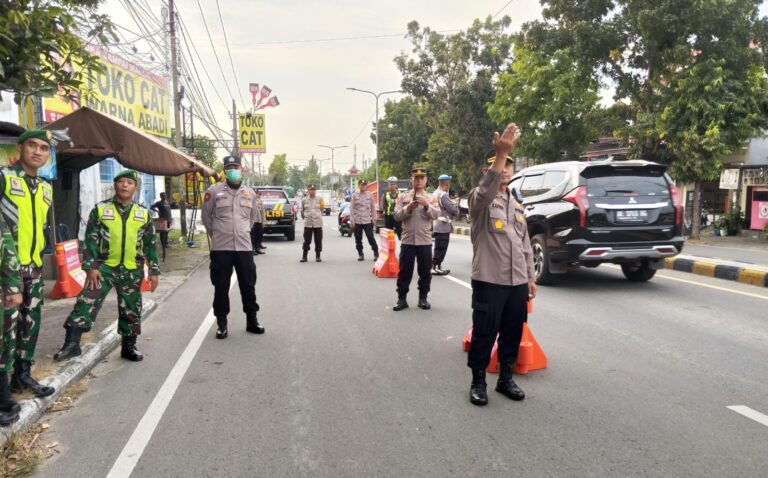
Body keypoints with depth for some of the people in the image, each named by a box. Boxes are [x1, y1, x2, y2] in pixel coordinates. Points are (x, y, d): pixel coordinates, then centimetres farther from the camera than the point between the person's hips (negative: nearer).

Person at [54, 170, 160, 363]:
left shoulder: (144, 214, 5)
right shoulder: (100, 209, 0)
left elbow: (150, 244, 8)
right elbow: (90, 240, -2)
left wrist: (154, 271, 4)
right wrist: (91, 267, -10)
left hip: (132, 270, 2)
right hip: (105, 267, -1)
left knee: (131, 310, 10)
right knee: (86, 302, -10)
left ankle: (129, 347, 23)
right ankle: (72, 344, -3)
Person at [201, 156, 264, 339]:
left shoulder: (250, 193, 8)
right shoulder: (214, 191, -2)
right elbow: (206, 216, 7)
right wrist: (216, 234, 11)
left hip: (244, 247, 3)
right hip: (220, 248, -2)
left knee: (248, 285, 8)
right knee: (221, 287, 4)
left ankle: (252, 321, 21)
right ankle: (222, 324, 15)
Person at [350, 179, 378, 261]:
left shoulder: (370, 195, 4)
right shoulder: (354, 195, 2)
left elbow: (373, 207, 9)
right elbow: (351, 208, 1)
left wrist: (374, 218, 5)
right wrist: (352, 220, -5)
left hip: (367, 220, -1)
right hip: (357, 220, 1)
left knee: (371, 238, -5)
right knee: (358, 239, 5)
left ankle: (376, 254, 4)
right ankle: (360, 254, 17)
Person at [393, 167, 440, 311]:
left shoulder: (431, 198, 7)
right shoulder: (403, 197, 6)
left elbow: (436, 214, -6)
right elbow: (397, 215, -2)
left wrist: (427, 205, -22)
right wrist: (408, 209, -18)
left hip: (425, 241, 1)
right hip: (407, 240, 0)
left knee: (425, 271, 6)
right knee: (404, 271, 3)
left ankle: (423, 298, 18)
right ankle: (401, 299, 11)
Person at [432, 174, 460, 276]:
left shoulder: (436, 193, 12)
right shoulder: (443, 195, -18)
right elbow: (453, 209, -16)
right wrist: (457, 209, 5)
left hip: (437, 224, 10)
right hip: (443, 225, -10)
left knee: (439, 248, 15)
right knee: (441, 248, -5)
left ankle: (438, 266, 21)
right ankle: (435, 267, -3)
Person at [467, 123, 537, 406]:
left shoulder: (517, 204, 18)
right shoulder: (479, 199, -3)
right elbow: (486, 192, -31)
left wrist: (530, 277, 17)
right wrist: (501, 152, -38)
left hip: (517, 282, 6)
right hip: (489, 280, -6)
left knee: (513, 333, 13)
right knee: (484, 333, 1)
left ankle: (506, 378, 28)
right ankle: (478, 381, 16)